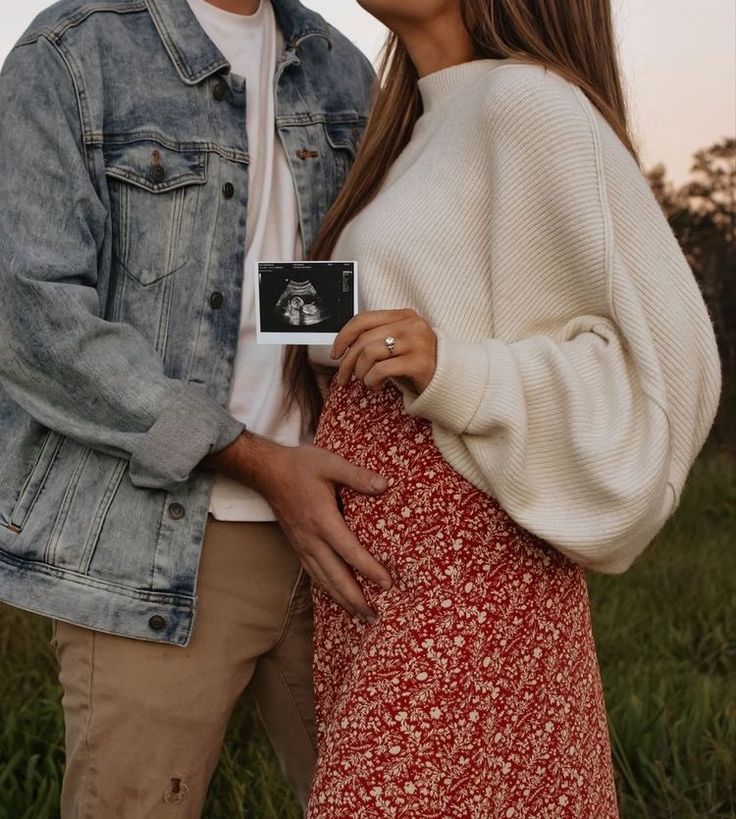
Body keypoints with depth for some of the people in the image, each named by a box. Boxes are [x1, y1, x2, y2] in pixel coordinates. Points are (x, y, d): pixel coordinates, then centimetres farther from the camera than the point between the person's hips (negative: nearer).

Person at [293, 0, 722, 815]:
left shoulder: (531, 104, -10)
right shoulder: (431, 131, 17)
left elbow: (658, 359, -13)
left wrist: (454, 372, -23)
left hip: (466, 565, -9)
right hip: (379, 567, 9)